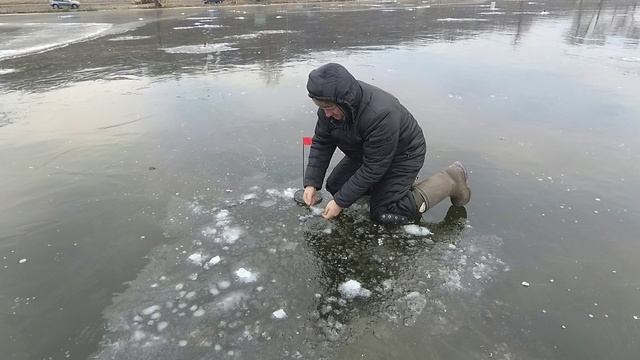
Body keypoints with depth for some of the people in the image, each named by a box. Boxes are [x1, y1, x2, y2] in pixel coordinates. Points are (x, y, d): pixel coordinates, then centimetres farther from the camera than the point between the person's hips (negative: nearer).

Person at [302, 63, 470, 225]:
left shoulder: (380, 115, -40)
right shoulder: (330, 105, -19)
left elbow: (373, 168, -33)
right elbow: (321, 143, -8)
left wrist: (341, 202, -28)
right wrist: (311, 182, -19)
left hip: (403, 154, -7)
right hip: (364, 152, 7)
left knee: (383, 212, -12)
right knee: (334, 186, 3)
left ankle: (451, 181, 0)